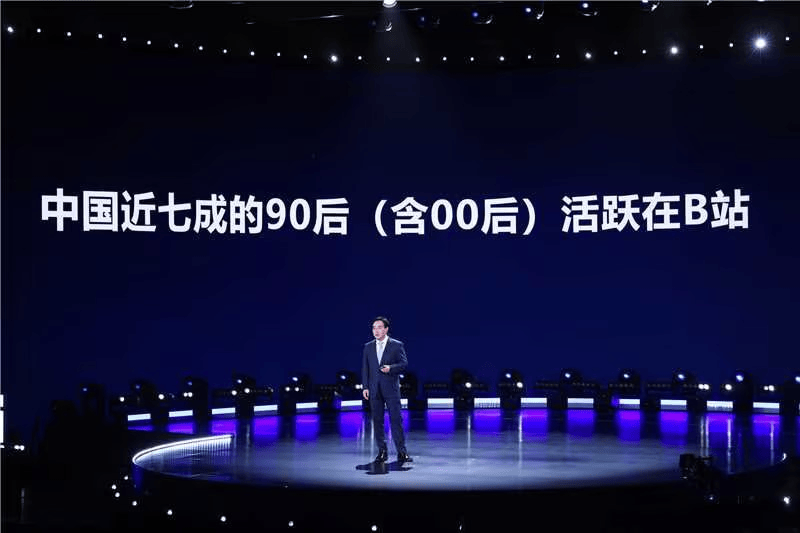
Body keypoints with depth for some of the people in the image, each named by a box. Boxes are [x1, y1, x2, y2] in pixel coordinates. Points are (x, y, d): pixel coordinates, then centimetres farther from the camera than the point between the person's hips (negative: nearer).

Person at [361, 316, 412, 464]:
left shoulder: (397, 345, 2)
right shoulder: (368, 347, 12)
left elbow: (404, 363, -1)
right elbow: (365, 368, 11)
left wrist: (391, 368, -18)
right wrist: (365, 387, 4)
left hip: (391, 388, -3)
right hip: (374, 389, 3)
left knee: (396, 418, -7)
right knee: (377, 420, 4)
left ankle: (401, 452, -3)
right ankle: (382, 452, 10)